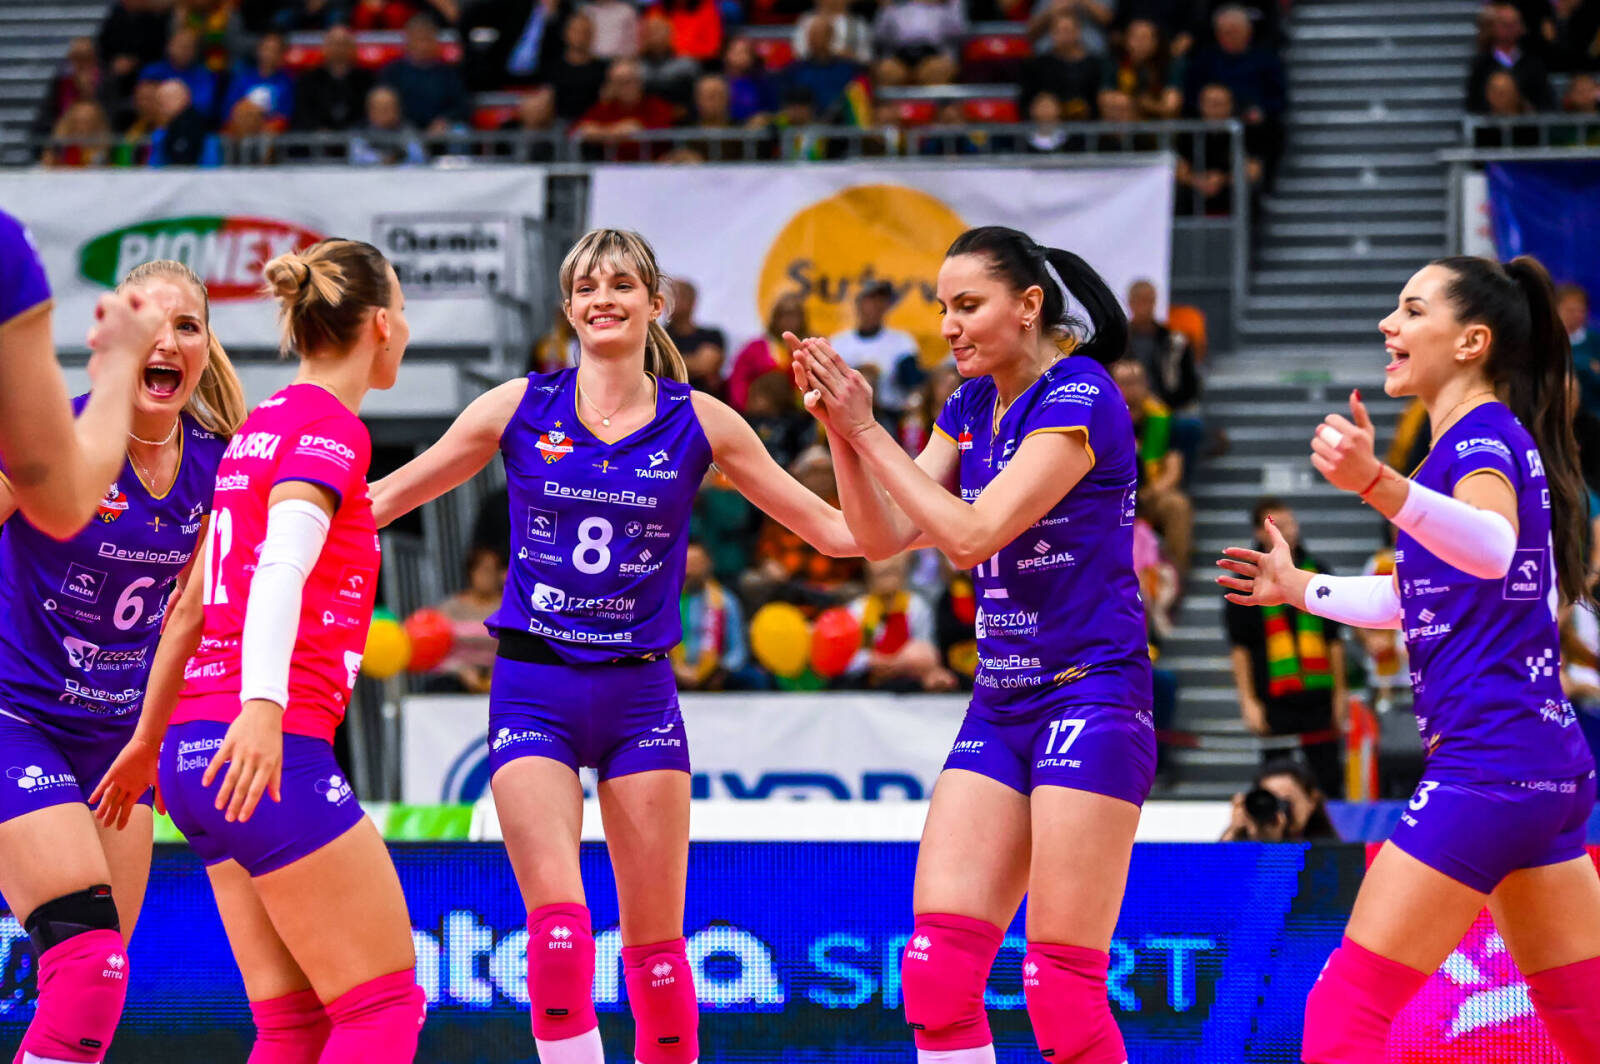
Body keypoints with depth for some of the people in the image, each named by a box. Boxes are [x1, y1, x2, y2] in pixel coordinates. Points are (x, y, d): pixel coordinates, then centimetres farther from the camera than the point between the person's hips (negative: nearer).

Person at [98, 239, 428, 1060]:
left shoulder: (263, 424, 20)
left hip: (200, 752, 9)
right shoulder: (329, 426, -6)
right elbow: (282, 567, -24)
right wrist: (263, 703, -38)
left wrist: (148, 740, 33)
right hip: (277, 751, -9)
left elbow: (192, 604, 26)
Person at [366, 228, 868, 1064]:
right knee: (558, 926, -17)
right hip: (534, 691, -1)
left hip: (639, 692, 1)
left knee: (655, 943, 3)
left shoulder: (700, 423, 2)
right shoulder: (519, 408, 2)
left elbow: (839, 533, 5)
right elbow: (377, 501, 9)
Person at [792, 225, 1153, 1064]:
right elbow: (883, 535, 12)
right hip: (1002, 703, 8)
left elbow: (971, 535, -18)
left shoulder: (1078, 397, -12)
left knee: (1060, 988, -11)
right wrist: (839, 428, -3)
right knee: (936, 968, -3)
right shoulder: (971, 404, 13)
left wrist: (868, 429, -13)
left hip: (1091, 695, -8)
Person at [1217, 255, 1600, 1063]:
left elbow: (1493, 547, -35)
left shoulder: (1485, 432, -11)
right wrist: (1296, 587, 39)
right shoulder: (1483, 440, 18)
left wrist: (1377, 483, -50)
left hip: (1488, 760, -10)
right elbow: (1417, 597, 33)